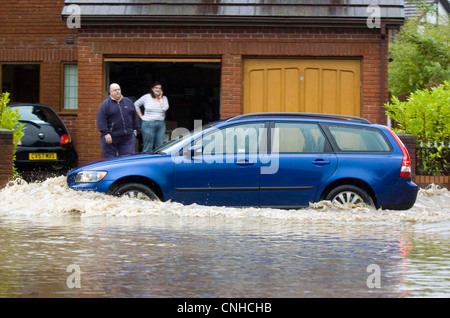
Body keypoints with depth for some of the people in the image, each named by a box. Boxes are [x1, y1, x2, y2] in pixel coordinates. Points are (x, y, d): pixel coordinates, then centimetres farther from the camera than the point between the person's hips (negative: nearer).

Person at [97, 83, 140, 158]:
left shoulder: (128, 102, 12)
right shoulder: (105, 104, -2)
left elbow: (134, 117, 19)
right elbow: (101, 120, -10)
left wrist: (135, 129, 13)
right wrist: (106, 133, -17)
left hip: (127, 138, 3)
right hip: (111, 138, -3)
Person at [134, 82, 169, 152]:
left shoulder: (164, 98, 10)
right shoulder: (146, 97, 4)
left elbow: (165, 108, -8)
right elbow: (136, 105, 11)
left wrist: (160, 98, -3)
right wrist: (141, 116, 5)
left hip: (161, 125, 3)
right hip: (148, 124, -3)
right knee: (148, 147, -5)